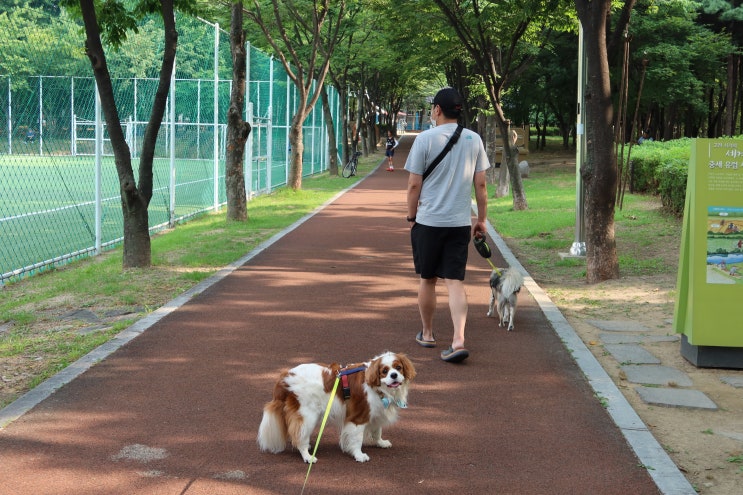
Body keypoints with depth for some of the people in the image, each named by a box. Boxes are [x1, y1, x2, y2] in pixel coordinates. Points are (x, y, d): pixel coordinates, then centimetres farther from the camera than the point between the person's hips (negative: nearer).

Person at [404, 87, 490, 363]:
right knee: (455, 282, 2)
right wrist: (481, 220, 13)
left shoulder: (425, 139, -7)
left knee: (427, 279, 13)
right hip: (460, 223, 2)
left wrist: (411, 217, 7)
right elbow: (481, 184, 5)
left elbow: (414, 184, -6)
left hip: (428, 221, -2)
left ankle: (427, 334, 28)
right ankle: (458, 341, -12)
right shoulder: (474, 140, 3)